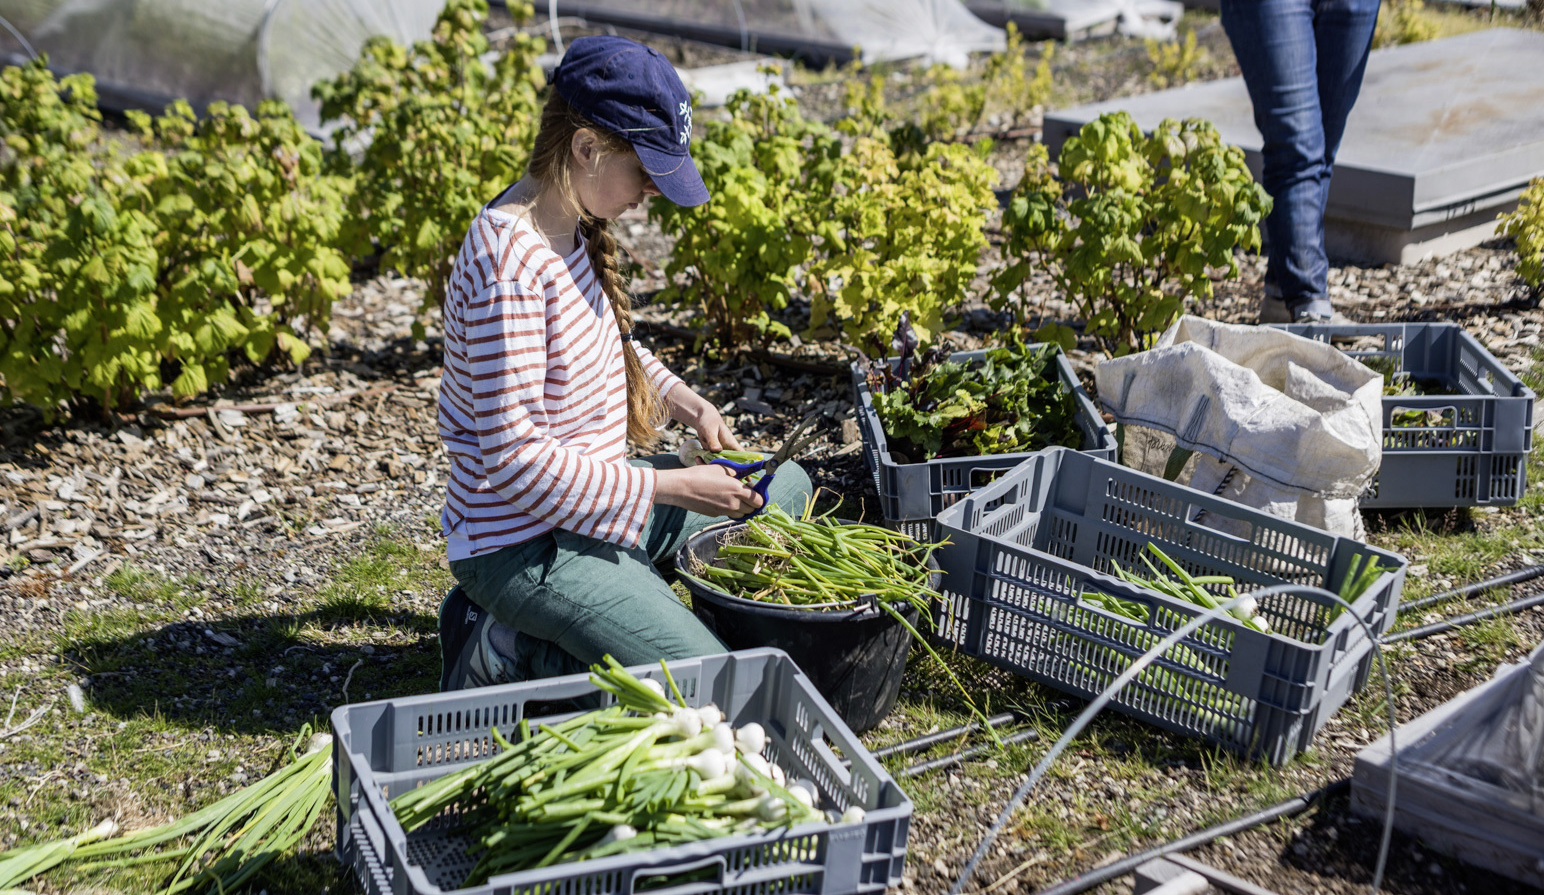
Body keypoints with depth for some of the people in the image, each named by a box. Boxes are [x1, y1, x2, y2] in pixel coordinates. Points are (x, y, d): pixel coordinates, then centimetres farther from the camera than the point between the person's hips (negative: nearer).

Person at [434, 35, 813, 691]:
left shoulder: (571, 226, 2)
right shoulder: (509, 264, -26)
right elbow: (517, 463, -26)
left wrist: (688, 405, 6)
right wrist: (670, 488, -21)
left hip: (590, 495, 10)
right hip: (524, 538, -10)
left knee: (786, 486, 21)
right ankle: (506, 648, -1)